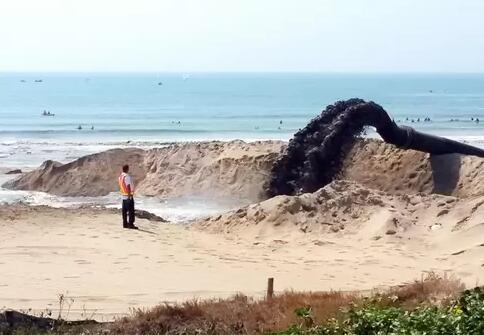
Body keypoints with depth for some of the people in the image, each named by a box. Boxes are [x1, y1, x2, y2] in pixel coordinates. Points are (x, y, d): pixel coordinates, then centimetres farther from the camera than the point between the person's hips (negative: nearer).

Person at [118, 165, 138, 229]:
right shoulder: (127, 176, -16)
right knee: (131, 210, -6)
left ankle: (125, 224, 14)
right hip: (128, 195, -9)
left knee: (124, 211, 11)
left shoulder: (120, 177, 11)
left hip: (123, 195, 9)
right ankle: (130, 224, -8)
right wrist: (129, 195, -20)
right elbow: (128, 187, -20)